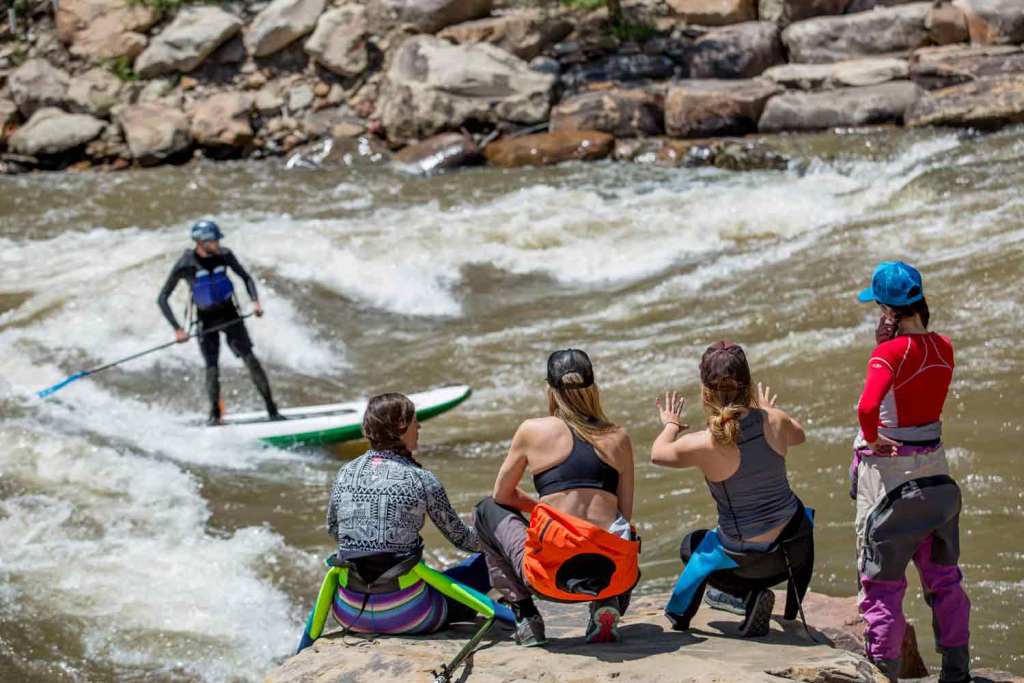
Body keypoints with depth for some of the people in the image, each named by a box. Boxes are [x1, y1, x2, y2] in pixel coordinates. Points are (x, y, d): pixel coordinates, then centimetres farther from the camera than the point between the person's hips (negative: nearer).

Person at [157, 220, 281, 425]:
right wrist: (177, 329, -19)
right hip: (206, 320, -2)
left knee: (251, 360, -9)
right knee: (212, 370, -9)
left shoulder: (224, 255, -9)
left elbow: (246, 278, 7)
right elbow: (162, 299, -12)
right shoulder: (185, 265, -17)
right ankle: (214, 415, 14)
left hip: (230, 314, 2)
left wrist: (255, 301, -10)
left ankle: (272, 410, -4)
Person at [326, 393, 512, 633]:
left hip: (350, 614, 4)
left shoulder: (346, 473, 2)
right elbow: (461, 538, 6)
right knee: (484, 563, 15)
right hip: (404, 614, -4)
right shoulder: (420, 479, -8)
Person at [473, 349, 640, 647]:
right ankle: (607, 605, 9)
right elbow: (625, 514, 13)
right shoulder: (619, 438, 10)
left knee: (488, 510, 27)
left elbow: (502, 495, 17)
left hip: (551, 577, -2)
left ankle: (525, 615, 14)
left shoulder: (532, 431, 5)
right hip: (613, 575, 3)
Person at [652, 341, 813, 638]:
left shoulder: (701, 445, -20)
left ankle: (751, 594, 6)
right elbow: (799, 435, 14)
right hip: (796, 544, 3)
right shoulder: (774, 421, -12)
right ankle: (793, 607, 34)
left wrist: (671, 425, 22)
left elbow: (657, 454, 2)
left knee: (690, 546, 30)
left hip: (747, 561, -3)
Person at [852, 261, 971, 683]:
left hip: (887, 468, -6)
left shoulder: (889, 353, -20)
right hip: (934, 468, 7)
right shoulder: (944, 348, -1)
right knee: (942, 574, 20)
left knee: (882, 583, 5)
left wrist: (872, 439, -19)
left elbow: (868, 406, -36)